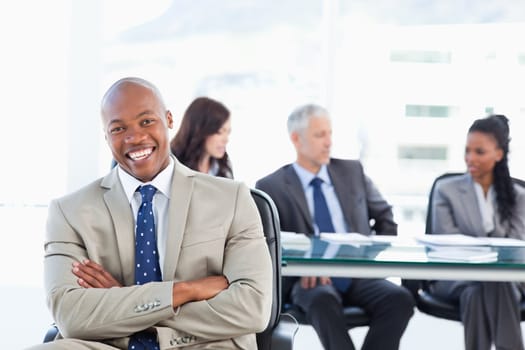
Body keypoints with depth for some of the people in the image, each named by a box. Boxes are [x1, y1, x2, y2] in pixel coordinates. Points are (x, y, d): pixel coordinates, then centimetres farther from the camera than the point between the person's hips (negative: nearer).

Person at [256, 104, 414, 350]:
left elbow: (385, 217, 22)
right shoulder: (271, 188, 4)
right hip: (310, 278, -3)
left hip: (359, 275, 3)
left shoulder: (352, 171, 15)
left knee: (400, 299, -28)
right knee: (323, 300, -38)